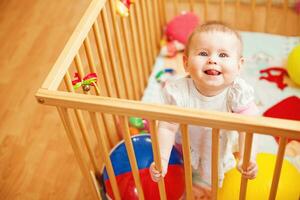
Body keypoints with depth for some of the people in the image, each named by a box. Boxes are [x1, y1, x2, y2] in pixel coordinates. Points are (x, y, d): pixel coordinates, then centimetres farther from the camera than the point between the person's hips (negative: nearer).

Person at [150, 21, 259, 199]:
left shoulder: (238, 92, -31)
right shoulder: (178, 92, -34)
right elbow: (168, 128, -28)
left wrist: (247, 159, -45)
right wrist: (162, 160, -35)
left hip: (223, 146, 1)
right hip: (186, 146, -1)